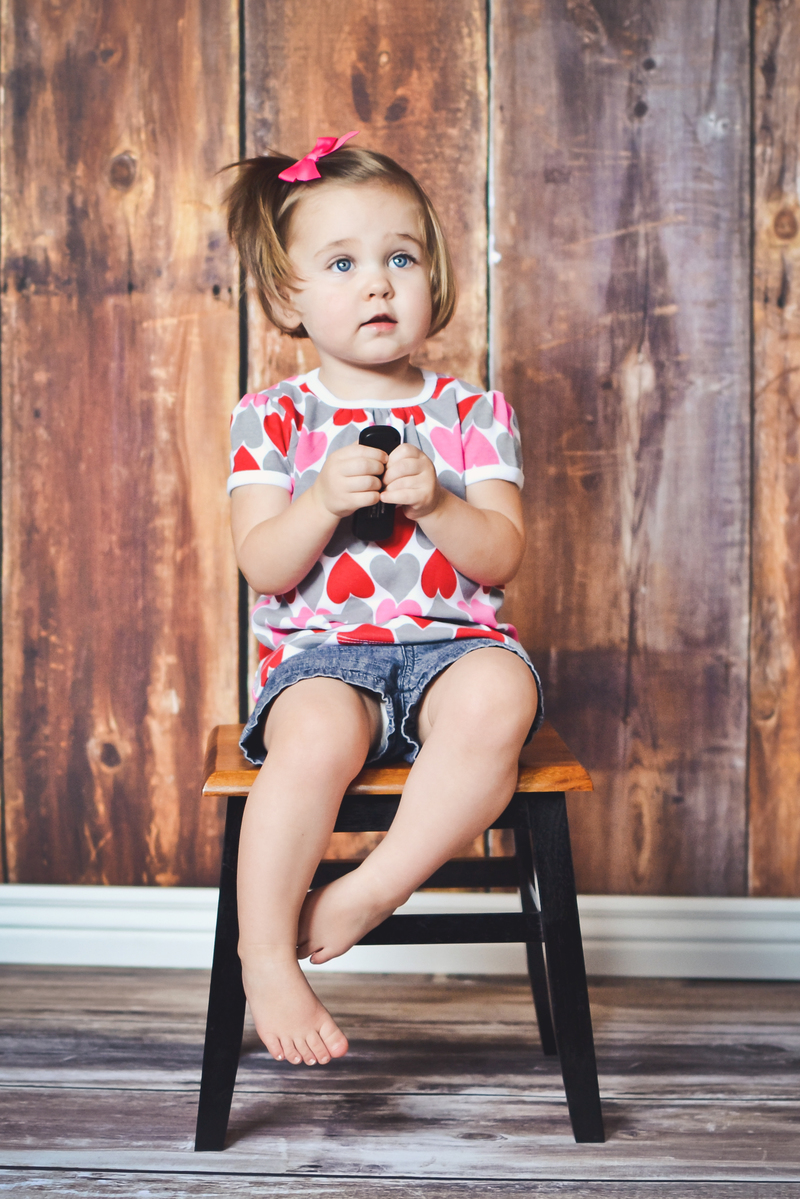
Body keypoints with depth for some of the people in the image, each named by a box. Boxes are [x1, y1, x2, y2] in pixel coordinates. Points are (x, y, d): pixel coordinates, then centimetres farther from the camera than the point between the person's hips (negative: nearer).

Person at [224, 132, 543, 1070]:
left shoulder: (472, 413, 10)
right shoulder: (272, 419, 7)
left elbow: (501, 557, 2)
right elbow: (263, 568, -1)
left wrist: (436, 504, -16)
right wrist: (323, 502, -18)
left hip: (452, 642, 2)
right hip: (321, 650, -1)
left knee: (500, 696, -34)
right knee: (316, 735, -36)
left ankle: (371, 890, -24)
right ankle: (266, 959, -22)